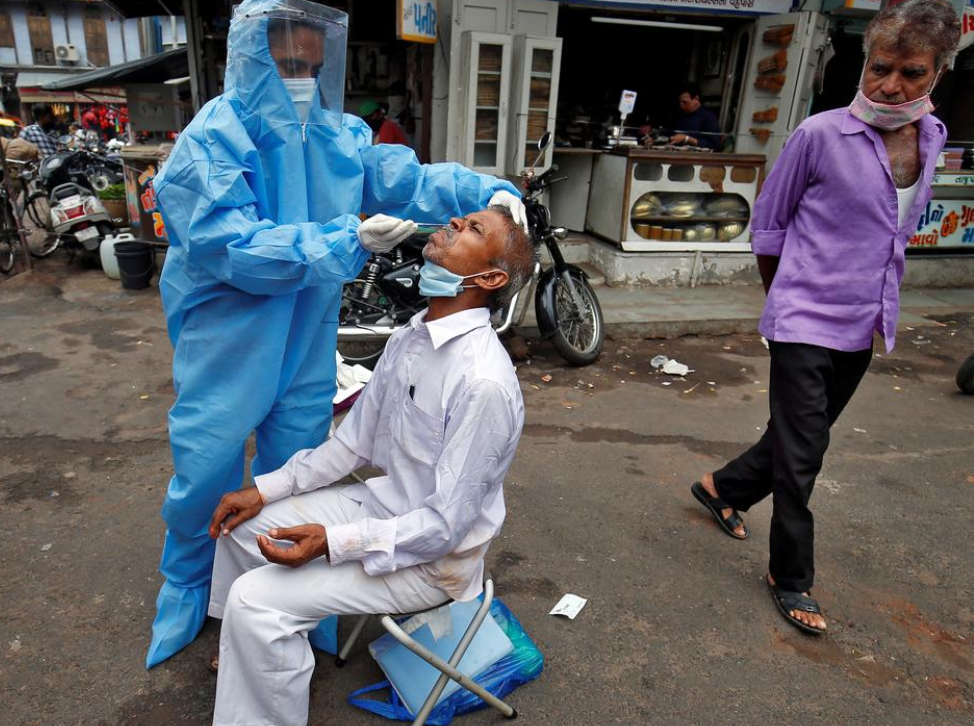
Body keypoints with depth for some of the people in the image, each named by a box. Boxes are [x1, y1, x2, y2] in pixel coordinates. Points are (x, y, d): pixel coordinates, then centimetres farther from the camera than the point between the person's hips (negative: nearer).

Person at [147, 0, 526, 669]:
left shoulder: (339, 135, -1)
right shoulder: (213, 139, -17)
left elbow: (411, 180, 0)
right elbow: (234, 248, -26)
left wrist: (490, 192, -15)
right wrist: (349, 240, -30)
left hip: (308, 346, 4)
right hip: (227, 344, -4)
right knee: (206, 469, 11)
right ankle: (187, 587, 41)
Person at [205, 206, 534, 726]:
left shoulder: (484, 381, -30)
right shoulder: (409, 338, -2)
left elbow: (445, 525, -25)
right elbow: (352, 444, 5)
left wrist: (334, 542, -27)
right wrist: (265, 490, 0)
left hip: (433, 558, -8)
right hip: (383, 504, 8)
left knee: (257, 598, -18)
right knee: (241, 521, 12)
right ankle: (250, 648, 37)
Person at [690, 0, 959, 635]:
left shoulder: (932, 137, 4)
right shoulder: (821, 135, -13)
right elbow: (769, 224, -3)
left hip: (864, 327, 6)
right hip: (805, 323, -6)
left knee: (806, 435, 19)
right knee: (801, 452, 0)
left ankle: (725, 487, 44)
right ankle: (792, 576, 19)